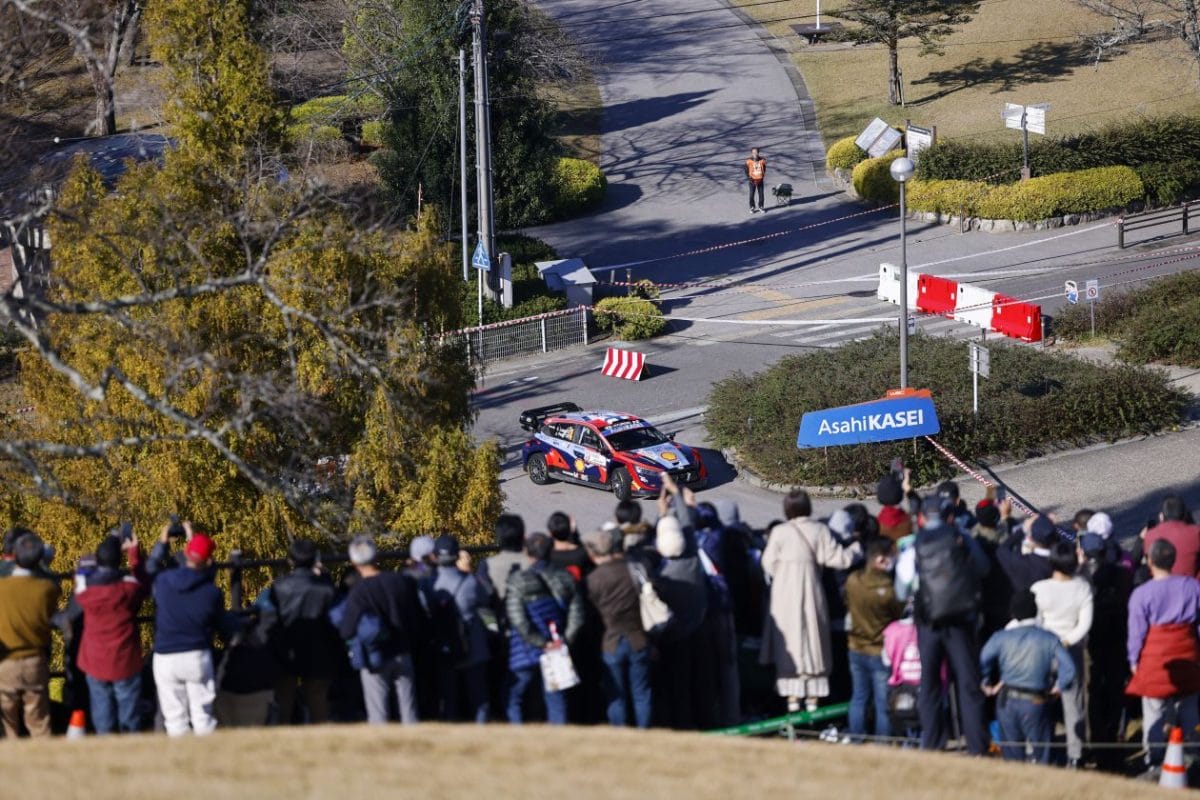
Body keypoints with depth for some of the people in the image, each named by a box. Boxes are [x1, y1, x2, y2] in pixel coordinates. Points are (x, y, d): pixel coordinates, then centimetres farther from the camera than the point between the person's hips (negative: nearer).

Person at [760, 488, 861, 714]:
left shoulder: (779, 532, -8)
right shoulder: (819, 530, -4)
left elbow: (768, 564, -4)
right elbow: (838, 558, -3)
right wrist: (857, 548, 16)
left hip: (785, 594, -1)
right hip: (810, 593, 1)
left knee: (789, 643, 4)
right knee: (812, 641, 9)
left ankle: (792, 697, 1)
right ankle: (813, 697, 9)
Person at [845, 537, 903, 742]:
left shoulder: (852, 580, -8)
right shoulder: (887, 589, -24)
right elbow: (902, 614, -10)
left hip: (856, 650, 5)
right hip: (880, 653, -5)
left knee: (858, 699, 17)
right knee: (883, 704, 4)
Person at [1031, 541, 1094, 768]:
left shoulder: (1039, 589, -16)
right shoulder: (1083, 587, -10)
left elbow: (1033, 621, -10)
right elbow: (1085, 623, -9)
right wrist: (1068, 640, -3)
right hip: (1073, 648, 2)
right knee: (1073, 702, 9)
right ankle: (1074, 755, 9)